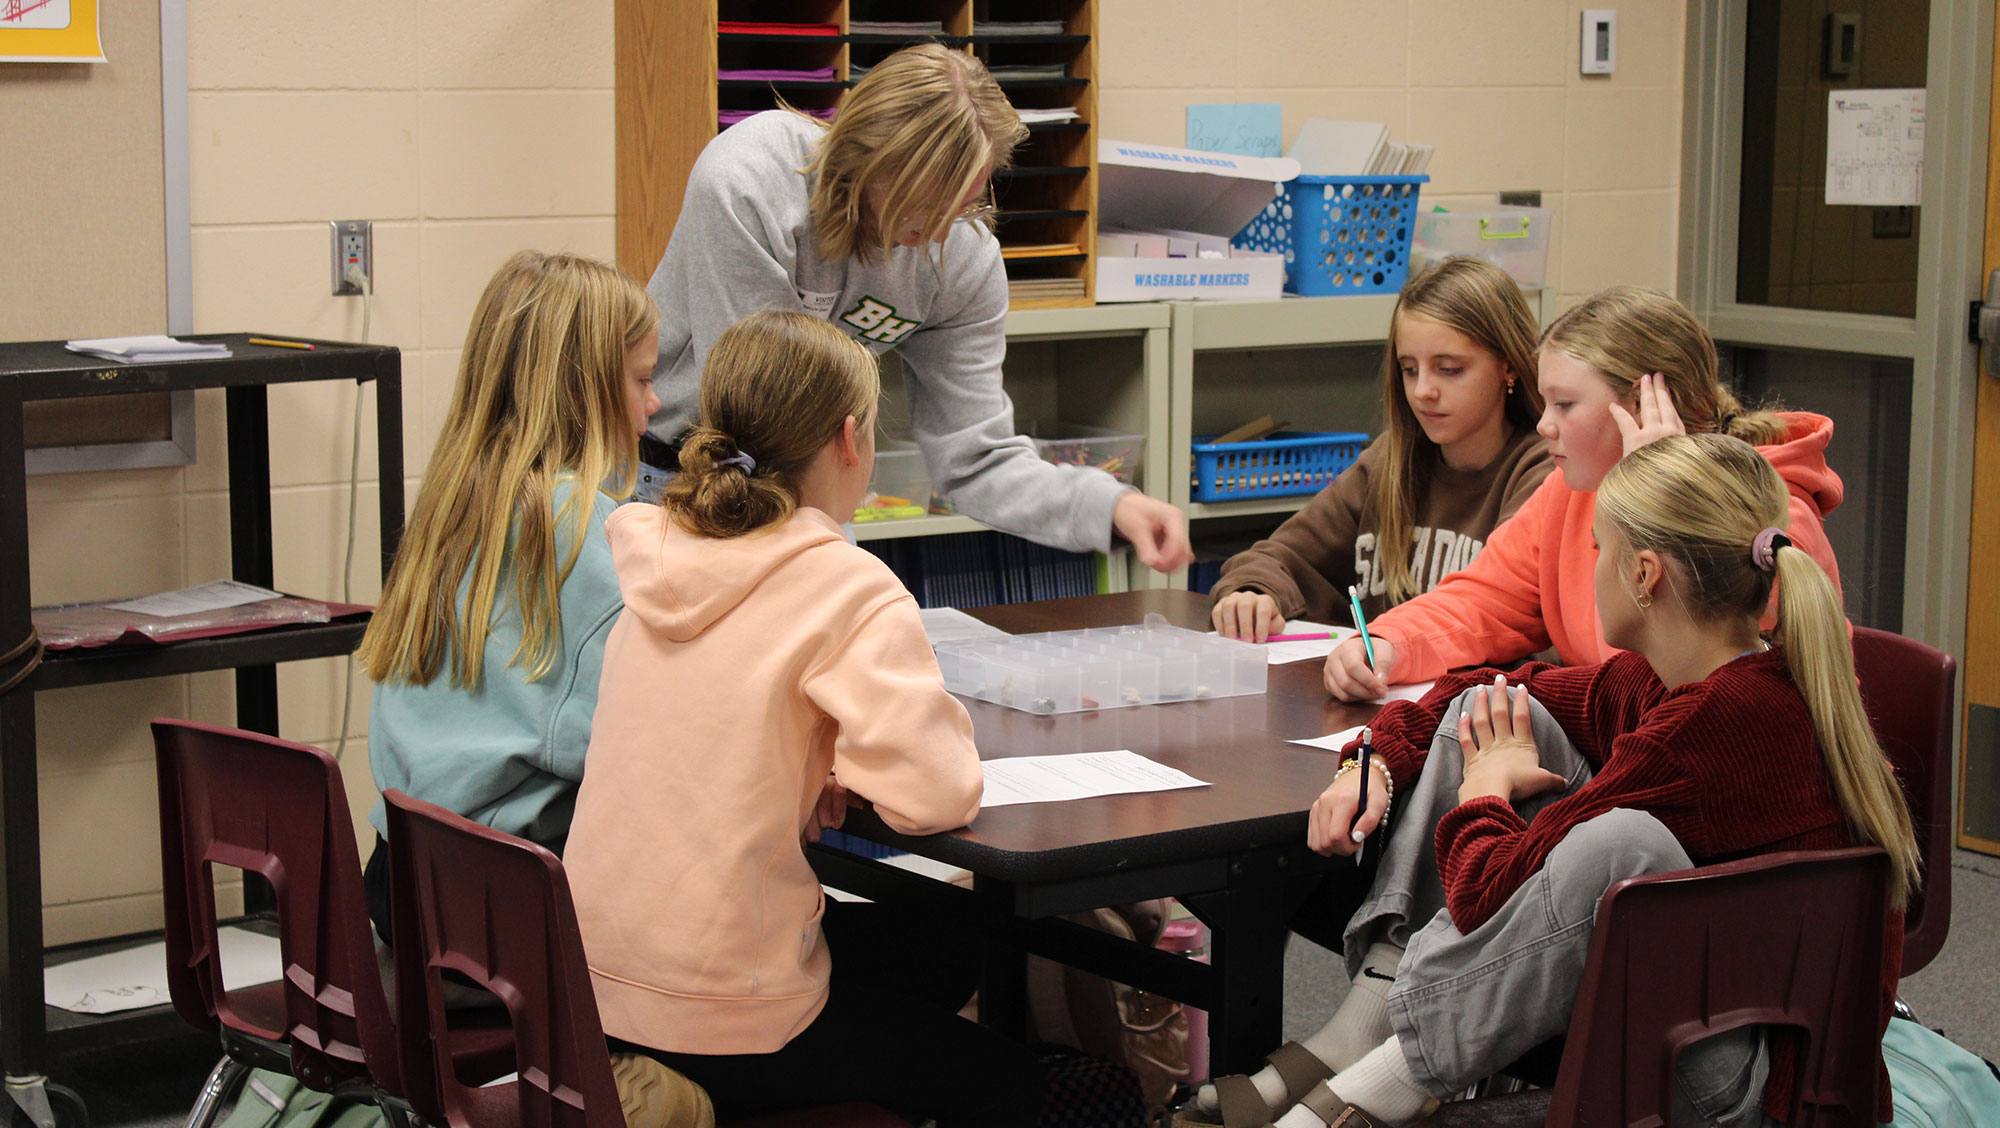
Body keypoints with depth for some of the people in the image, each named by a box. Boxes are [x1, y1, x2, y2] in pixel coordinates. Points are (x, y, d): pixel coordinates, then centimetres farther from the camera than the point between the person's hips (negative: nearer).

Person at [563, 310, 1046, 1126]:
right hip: (713, 1024, -7)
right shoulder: (847, 587, -17)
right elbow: (935, 795, -26)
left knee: (941, 957, 30)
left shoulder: (653, 559, 4)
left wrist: (815, 765, 4)